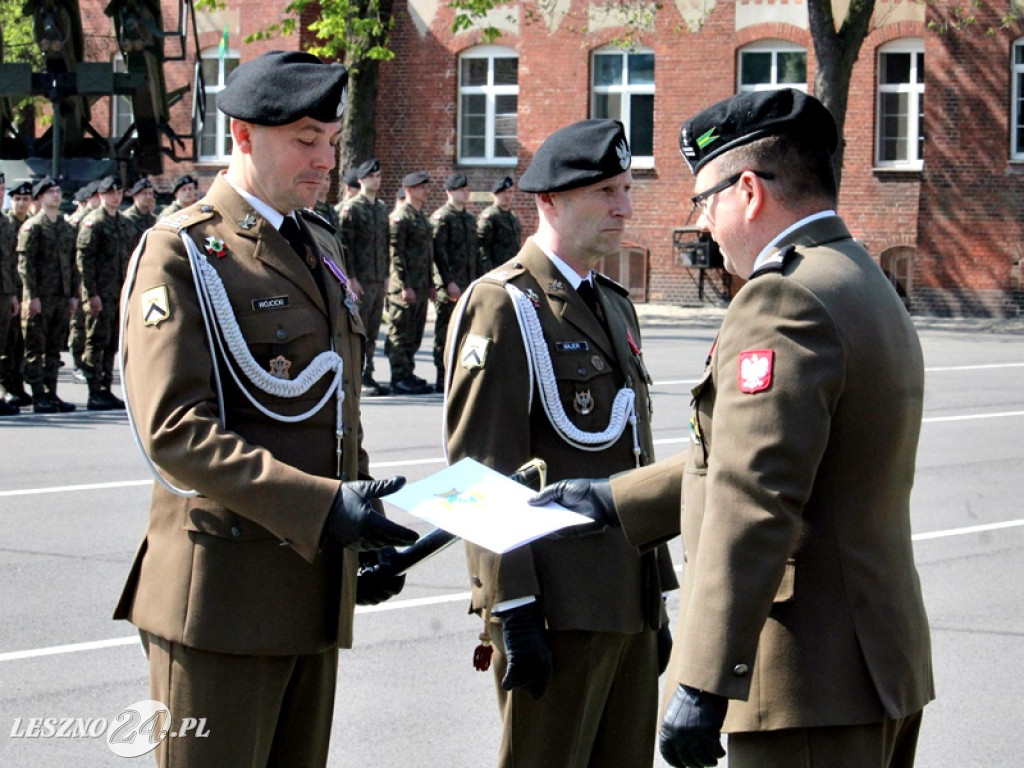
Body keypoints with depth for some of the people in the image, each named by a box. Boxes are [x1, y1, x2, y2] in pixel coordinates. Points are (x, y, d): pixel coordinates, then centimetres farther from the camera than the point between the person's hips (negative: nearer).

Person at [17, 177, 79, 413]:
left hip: (62, 298, 6)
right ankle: (39, 398, -1)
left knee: (54, 349, 9)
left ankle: (51, 395, 13)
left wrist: (74, 295, 11)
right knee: (36, 349, -2)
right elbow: (24, 263, -10)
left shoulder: (67, 228, 15)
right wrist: (32, 296, -16)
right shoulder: (31, 227, -5)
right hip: (40, 299, -6)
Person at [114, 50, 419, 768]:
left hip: (317, 581, 8)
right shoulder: (181, 252, -8)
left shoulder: (321, 248, 18)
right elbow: (174, 428, -19)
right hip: (224, 591, -8)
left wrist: (366, 527, 13)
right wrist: (323, 506, -26)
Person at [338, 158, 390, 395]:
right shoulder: (351, 208, -7)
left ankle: (368, 375, 15)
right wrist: (351, 278, -16)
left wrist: (386, 275, 15)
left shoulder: (382, 208, 15)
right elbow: (345, 244, -12)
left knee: (372, 332, 10)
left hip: (379, 280, 7)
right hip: (360, 280, -7)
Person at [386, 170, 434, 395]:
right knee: (400, 334, -4)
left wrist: (430, 285, 20)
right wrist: (405, 286, -19)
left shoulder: (422, 216, 18)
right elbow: (396, 253, -15)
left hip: (421, 287, 9)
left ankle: (408, 375, 18)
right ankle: (400, 379, -3)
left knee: (415, 334, 12)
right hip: (405, 287, -9)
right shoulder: (400, 217, -10)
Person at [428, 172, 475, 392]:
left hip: (468, 284, 7)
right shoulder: (441, 217, -6)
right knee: (445, 333, -4)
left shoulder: (470, 218, 18)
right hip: (448, 286, -7)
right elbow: (438, 252, -13)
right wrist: (449, 282, -19)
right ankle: (443, 380, -2)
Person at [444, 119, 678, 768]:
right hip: (558, 609, -8)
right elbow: (482, 475, -15)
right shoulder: (502, 306, -9)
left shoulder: (616, 306, 18)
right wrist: (515, 612, -19)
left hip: (629, 607, 8)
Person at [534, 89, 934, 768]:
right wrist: (612, 501, 27)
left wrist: (701, 684, -26)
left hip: (814, 680, -10)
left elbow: (754, 502, -24)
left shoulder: (785, 299, -17)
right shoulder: (870, 289, 16)